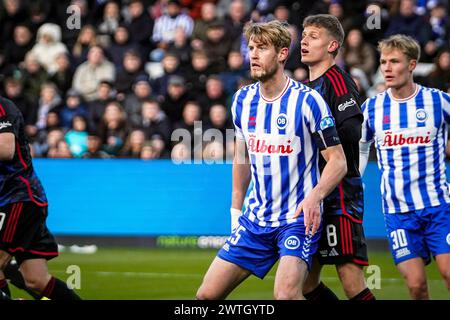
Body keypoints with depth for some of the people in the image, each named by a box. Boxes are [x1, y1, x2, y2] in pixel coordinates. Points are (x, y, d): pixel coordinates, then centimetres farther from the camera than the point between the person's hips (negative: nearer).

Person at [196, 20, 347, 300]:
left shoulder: (307, 100, -13)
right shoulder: (243, 100, 5)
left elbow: (338, 161, -11)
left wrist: (315, 196, -28)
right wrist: (236, 207, 19)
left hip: (299, 217, -6)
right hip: (255, 220, 6)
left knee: (286, 294, -27)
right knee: (207, 295, 1)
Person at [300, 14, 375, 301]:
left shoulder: (338, 80, -8)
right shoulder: (304, 88, 18)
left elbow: (351, 133, -22)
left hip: (339, 194, -9)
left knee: (350, 276, -11)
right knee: (306, 281, 8)